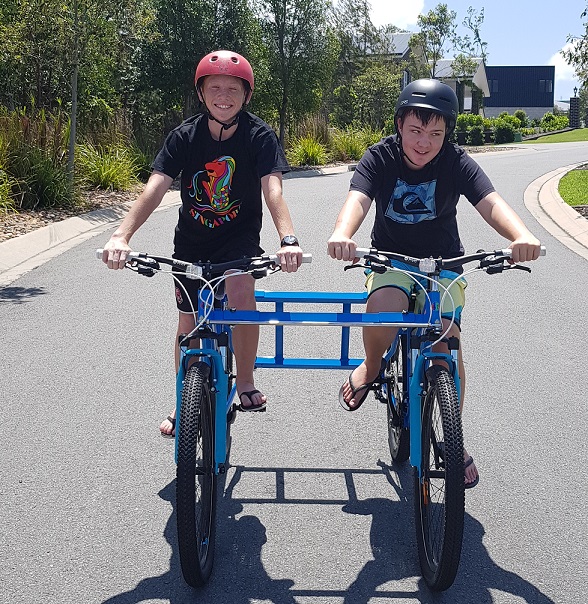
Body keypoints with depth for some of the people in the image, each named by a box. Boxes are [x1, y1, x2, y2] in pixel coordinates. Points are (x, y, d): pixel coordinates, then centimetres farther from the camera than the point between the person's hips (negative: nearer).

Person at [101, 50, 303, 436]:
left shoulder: (259, 136, -16)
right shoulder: (185, 136, -13)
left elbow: (273, 190, -30)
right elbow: (155, 187, -24)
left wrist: (288, 239, -49)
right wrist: (122, 235, -40)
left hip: (240, 235, -2)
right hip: (192, 239, 2)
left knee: (241, 292, -30)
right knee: (189, 322, 6)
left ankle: (246, 382, -7)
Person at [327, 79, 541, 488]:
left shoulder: (456, 162, -13)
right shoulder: (381, 157, -13)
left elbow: (491, 202, -28)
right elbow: (357, 199, -30)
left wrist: (522, 236, -50)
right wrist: (342, 235, -54)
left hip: (443, 262, 1)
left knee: (448, 345, -13)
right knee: (382, 310, -33)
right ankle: (371, 368, 1)